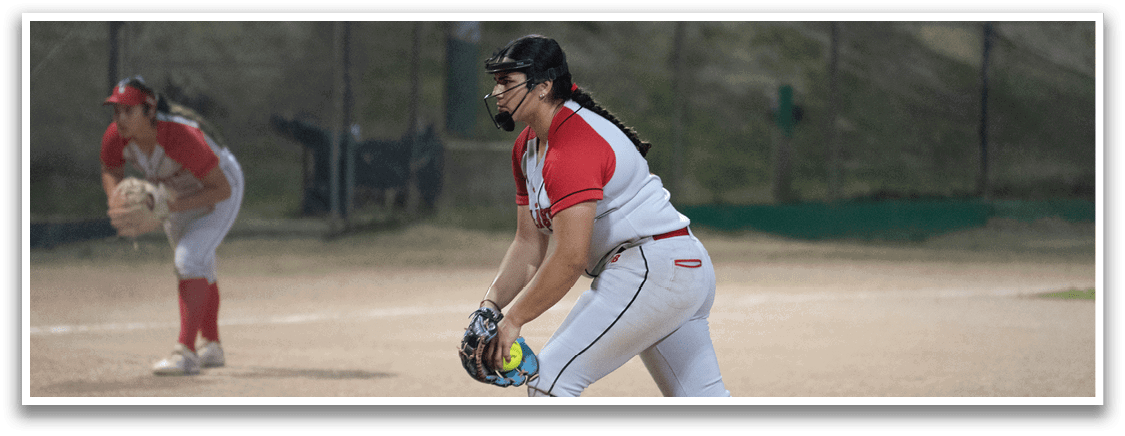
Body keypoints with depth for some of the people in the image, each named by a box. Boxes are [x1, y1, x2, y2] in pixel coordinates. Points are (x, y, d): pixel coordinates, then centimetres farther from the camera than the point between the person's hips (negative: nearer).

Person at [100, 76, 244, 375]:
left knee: (189, 260, -25)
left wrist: (173, 207, -44)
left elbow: (221, 189, -37)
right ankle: (212, 347, 39)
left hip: (221, 190, -7)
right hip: (178, 194, 7)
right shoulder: (115, 138, -26)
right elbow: (110, 171, -2)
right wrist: (115, 198, -24)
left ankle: (185, 352, -26)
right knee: (200, 269, 22)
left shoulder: (182, 138, -43)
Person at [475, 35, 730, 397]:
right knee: (700, 396, 14)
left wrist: (513, 318, -21)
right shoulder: (527, 146, 12)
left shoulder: (573, 147, -20)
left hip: (652, 269, -11)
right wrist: (492, 305, -1)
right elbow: (529, 243, 13)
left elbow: (571, 258, -26)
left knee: (551, 377, -14)